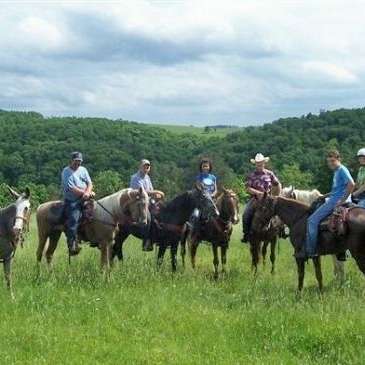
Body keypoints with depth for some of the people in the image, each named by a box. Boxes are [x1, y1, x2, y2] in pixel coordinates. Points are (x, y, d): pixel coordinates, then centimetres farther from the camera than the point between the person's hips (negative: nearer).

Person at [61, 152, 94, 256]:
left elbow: (90, 183, 11)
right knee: (73, 220, -22)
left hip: (85, 199, 6)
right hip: (72, 201, -6)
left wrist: (87, 192, -10)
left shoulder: (83, 170, 16)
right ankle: (72, 246, -26)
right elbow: (71, 188, -12)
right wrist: (84, 193, -14)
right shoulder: (66, 172, -3)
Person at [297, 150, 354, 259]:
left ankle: (309, 250, -16)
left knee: (312, 220, -14)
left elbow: (351, 184, -25)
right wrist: (326, 195, 20)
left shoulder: (342, 170, -11)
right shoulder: (336, 171, 19)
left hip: (335, 201, -11)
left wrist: (343, 200, -22)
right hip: (334, 200, 11)